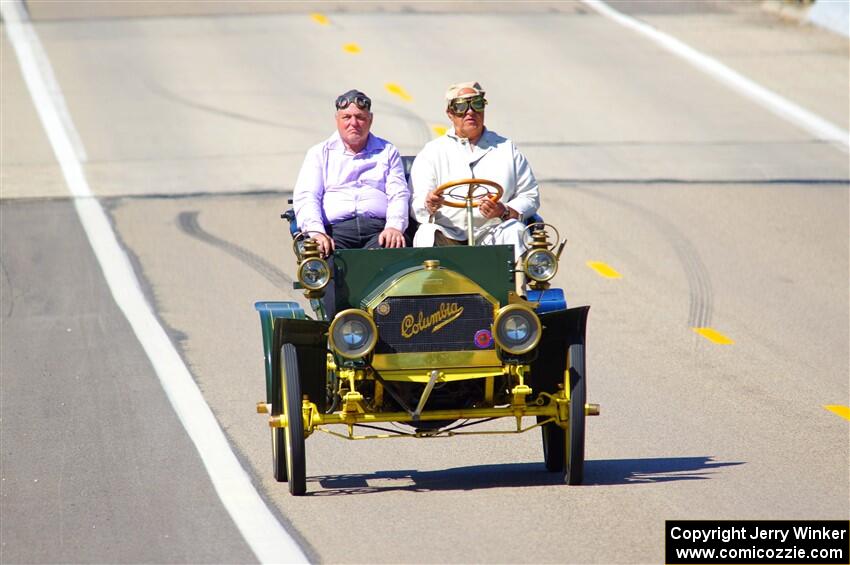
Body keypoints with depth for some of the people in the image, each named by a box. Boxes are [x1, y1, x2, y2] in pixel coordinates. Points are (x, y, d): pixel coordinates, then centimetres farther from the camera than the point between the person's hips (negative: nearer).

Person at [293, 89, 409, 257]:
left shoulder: (388, 152, 24)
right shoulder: (319, 153, 21)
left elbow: (399, 195, 12)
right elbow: (305, 197, 8)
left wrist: (394, 227, -11)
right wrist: (316, 232, -13)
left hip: (379, 228, 0)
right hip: (335, 229, 0)